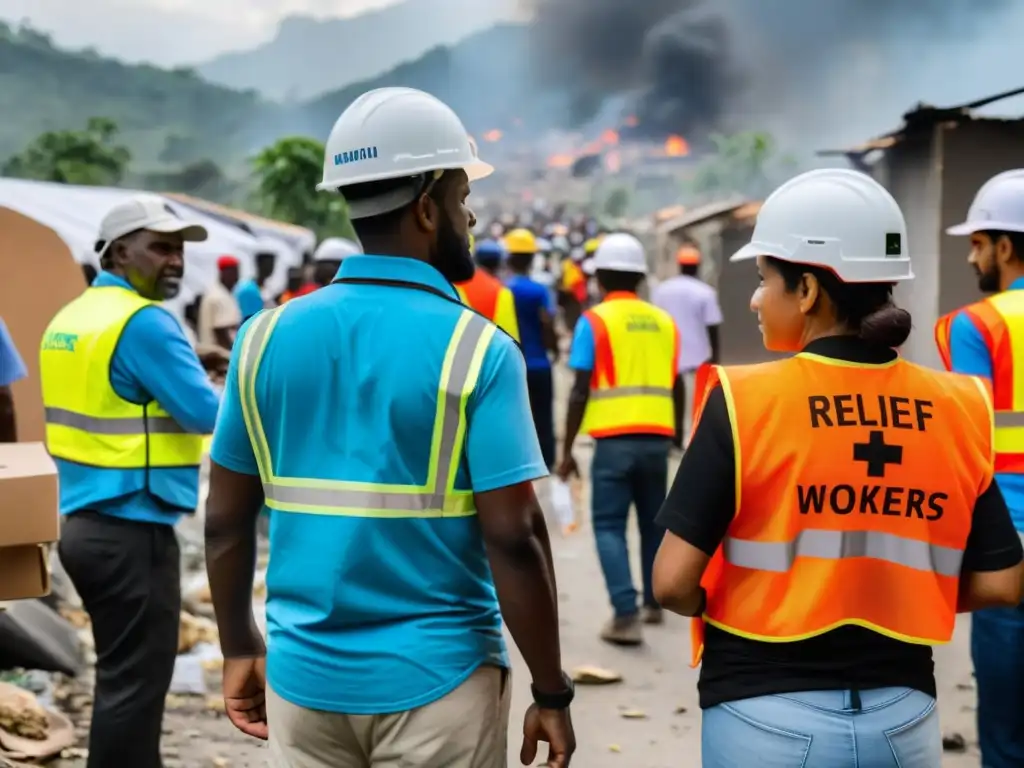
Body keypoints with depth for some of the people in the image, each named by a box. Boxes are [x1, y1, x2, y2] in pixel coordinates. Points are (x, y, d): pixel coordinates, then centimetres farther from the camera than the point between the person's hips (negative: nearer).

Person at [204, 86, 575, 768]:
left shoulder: (267, 337, -1)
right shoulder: (476, 349, -13)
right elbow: (514, 537, -15)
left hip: (304, 675, 4)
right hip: (434, 680, -3)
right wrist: (552, 691, -5)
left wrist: (240, 647, 16)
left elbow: (226, 519, 4)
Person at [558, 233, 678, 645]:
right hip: (657, 437, 5)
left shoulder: (594, 321, -3)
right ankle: (653, 604, 30)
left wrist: (566, 450, 0)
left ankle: (625, 616, -9)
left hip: (615, 438, -4)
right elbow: (673, 387, 16)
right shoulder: (664, 322, 11)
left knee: (609, 526, 1)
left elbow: (580, 392, -6)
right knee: (653, 521, 18)